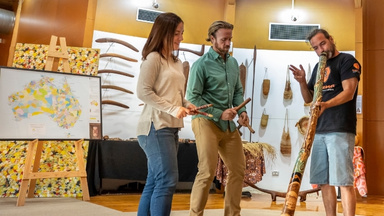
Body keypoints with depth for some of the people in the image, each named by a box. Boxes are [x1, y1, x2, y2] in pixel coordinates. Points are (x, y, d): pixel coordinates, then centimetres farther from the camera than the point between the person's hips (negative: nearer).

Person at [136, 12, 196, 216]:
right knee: (167, 180, -10)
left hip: (171, 128, 9)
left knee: (154, 183, 11)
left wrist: (186, 104, 3)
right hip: (156, 127, -8)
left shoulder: (177, 62, 18)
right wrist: (173, 109, -18)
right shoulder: (153, 58, -7)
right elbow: (143, 91, -15)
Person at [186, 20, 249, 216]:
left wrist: (242, 111, -2)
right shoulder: (201, 64, -8)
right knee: (207, 172, -6)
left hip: (228, 124, 7)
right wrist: (219, 114, -17)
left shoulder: (233, 63, 12)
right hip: (206, 122, -7)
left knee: (238, 169, 11)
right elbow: (193, 97, -13)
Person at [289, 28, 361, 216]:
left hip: (341, 130, -7)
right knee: (323, 180, 8)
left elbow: (348, 93, -13)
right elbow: (309, 99, 20)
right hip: (319, 130, 7)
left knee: (343, 181, -10)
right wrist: (302, 82, 1)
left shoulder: (347, 60, 0)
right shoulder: (318, 66, 20)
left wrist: (326, 105, -31)